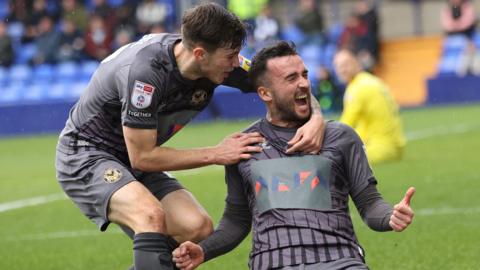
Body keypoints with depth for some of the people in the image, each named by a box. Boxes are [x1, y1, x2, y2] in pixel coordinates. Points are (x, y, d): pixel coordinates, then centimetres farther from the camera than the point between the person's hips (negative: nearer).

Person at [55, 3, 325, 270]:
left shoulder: (215, 62, -11)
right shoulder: (145, 70, -32)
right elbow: (141, 157, -25)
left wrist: (315, 118, -20)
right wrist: (216, 154, -21)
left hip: (136, 161, 8)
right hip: (85, 155, -8)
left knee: (199, 229, -11)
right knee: (151, 216, -34)